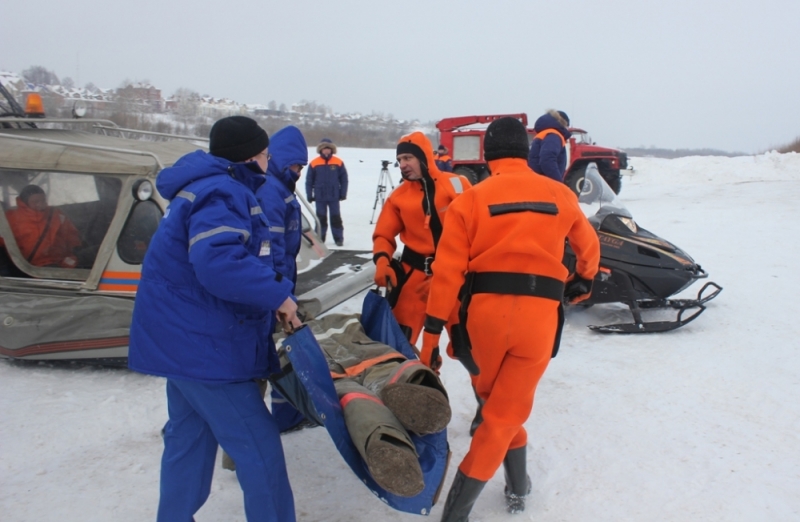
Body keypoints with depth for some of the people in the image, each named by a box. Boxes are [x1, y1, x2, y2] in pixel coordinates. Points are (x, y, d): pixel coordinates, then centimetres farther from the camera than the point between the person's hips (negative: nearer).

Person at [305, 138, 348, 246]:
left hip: (334, 196, 0)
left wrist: (343, 193, 0)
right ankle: (320, 238, 17)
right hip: (320, 196, 0)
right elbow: (309, 181, 2)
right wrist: (309, 195, -1)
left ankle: (338, 238, 12)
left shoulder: (338, 162, -1)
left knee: (336, 218, 5)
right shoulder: (314, 163, -2)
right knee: (321, 218, 8)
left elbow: (344, 179, 4)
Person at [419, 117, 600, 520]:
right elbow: (589, 247, 24)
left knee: (490, 395, 24)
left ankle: (518, 486, 38)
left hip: (486, 309, 0)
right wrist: (584, 281, 43)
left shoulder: (472, 198, 1)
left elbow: (448, 270, -6)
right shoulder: (560, 195, 8)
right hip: (539, 314, 0)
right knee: (506, 411, 10)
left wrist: (432, 333, -2)